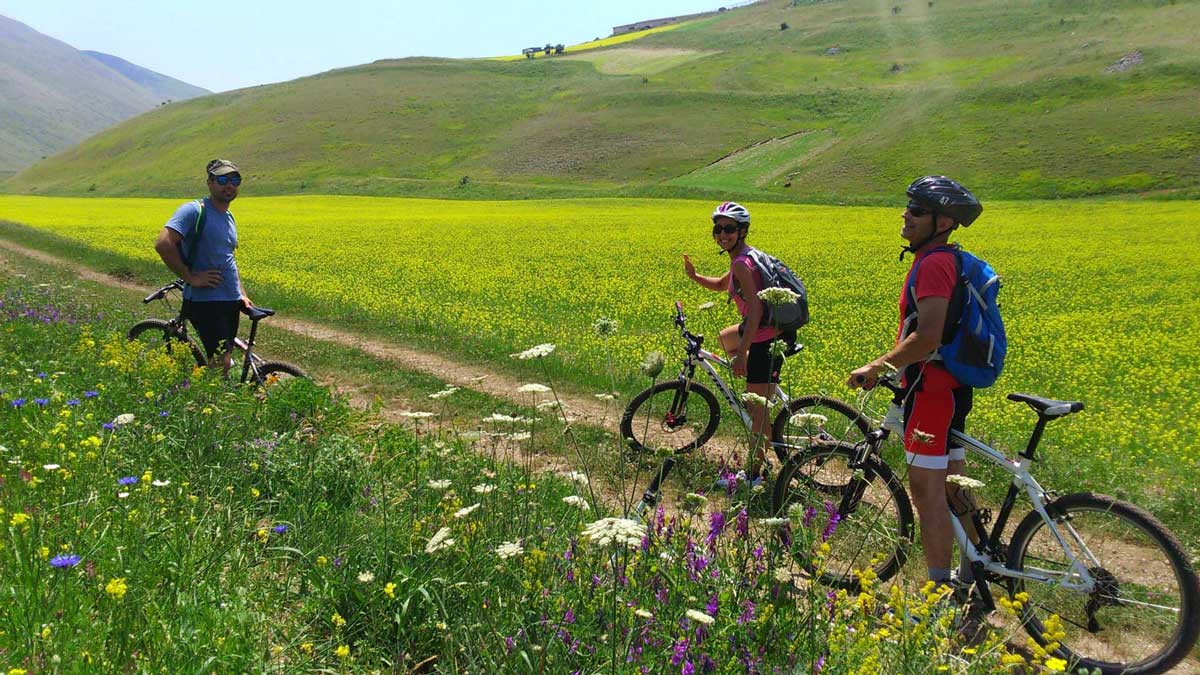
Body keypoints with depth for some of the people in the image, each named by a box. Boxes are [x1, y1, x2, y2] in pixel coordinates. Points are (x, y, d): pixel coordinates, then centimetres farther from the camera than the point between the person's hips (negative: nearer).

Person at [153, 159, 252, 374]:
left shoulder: (229, 218, 17)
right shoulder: (194, 211, -10)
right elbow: (163, 244, -23)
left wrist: (242, 294, 19)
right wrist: (190, 277, -21)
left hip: (230, 302, 8)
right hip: (205, 301, -8)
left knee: (224, 360, 11)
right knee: (221, 362, -13)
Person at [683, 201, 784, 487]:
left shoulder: (741, 264, -21)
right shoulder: (743, 258, 10)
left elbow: (756, 309, -29)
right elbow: (721, 285, 27)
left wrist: (741, 354, -30)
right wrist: (694, 276, 10)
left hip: (766, 341, -10)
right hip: (772, 332, 10)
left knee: (757, 410, -2)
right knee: (725, 337, 35)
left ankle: (754, 475, 8)